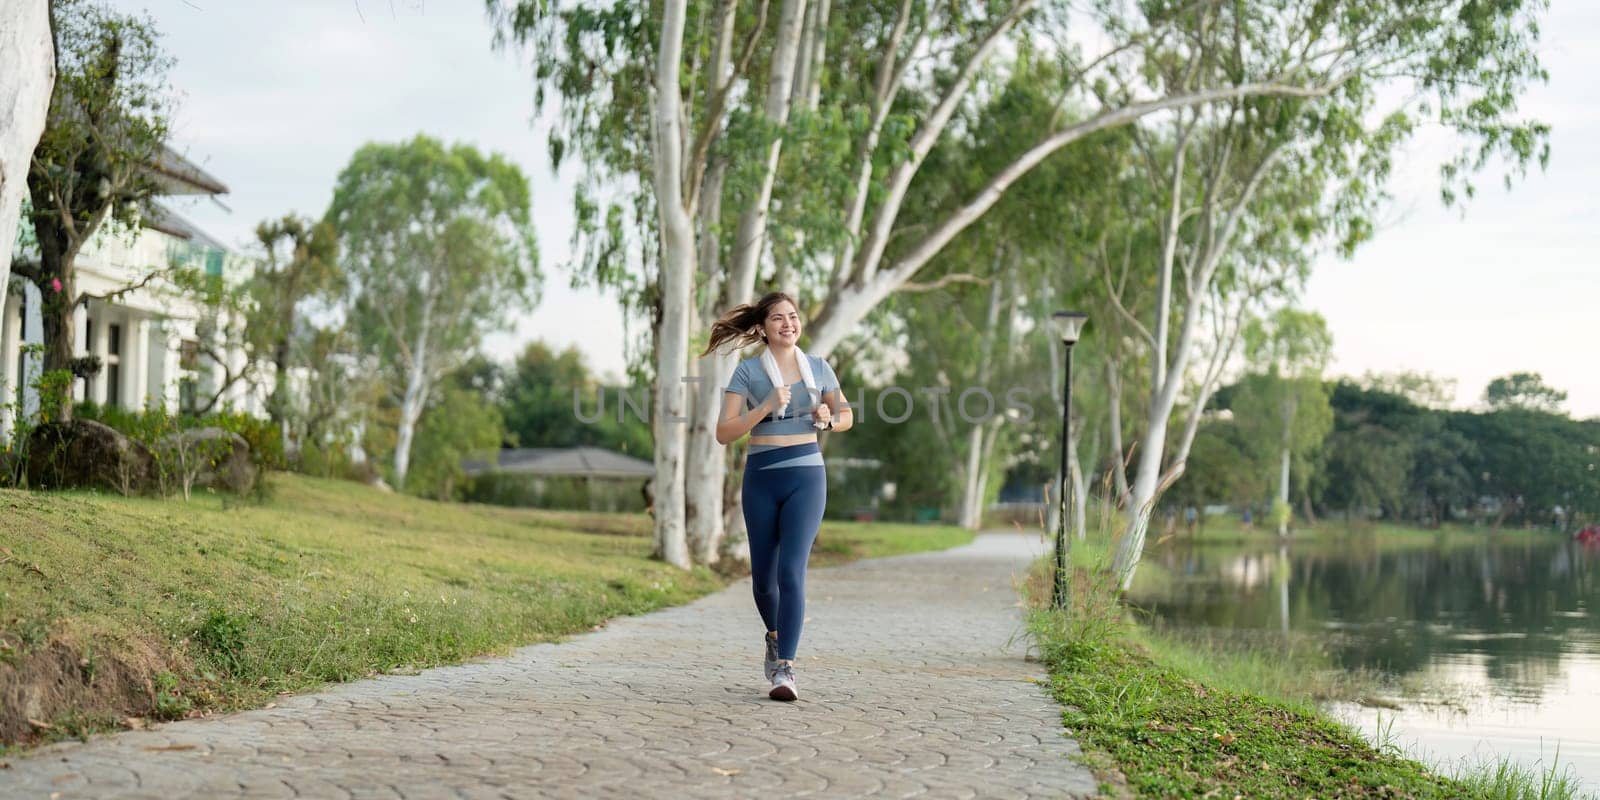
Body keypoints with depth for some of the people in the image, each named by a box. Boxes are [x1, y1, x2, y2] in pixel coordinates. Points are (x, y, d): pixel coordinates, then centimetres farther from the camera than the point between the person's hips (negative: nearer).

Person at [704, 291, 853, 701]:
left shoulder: (818, 368, 7)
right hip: (761, 477, 0)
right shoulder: (747, 371, 1)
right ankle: (774, 636, 40)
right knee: (763, 575, 10)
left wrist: (827, 419, -3)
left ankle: (784, 669, -14)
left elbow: (846, 416, 20)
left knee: (791, 571, -14)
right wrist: (767, 406, -17)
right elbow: (724, 432, -6)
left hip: (806, 475, 0)